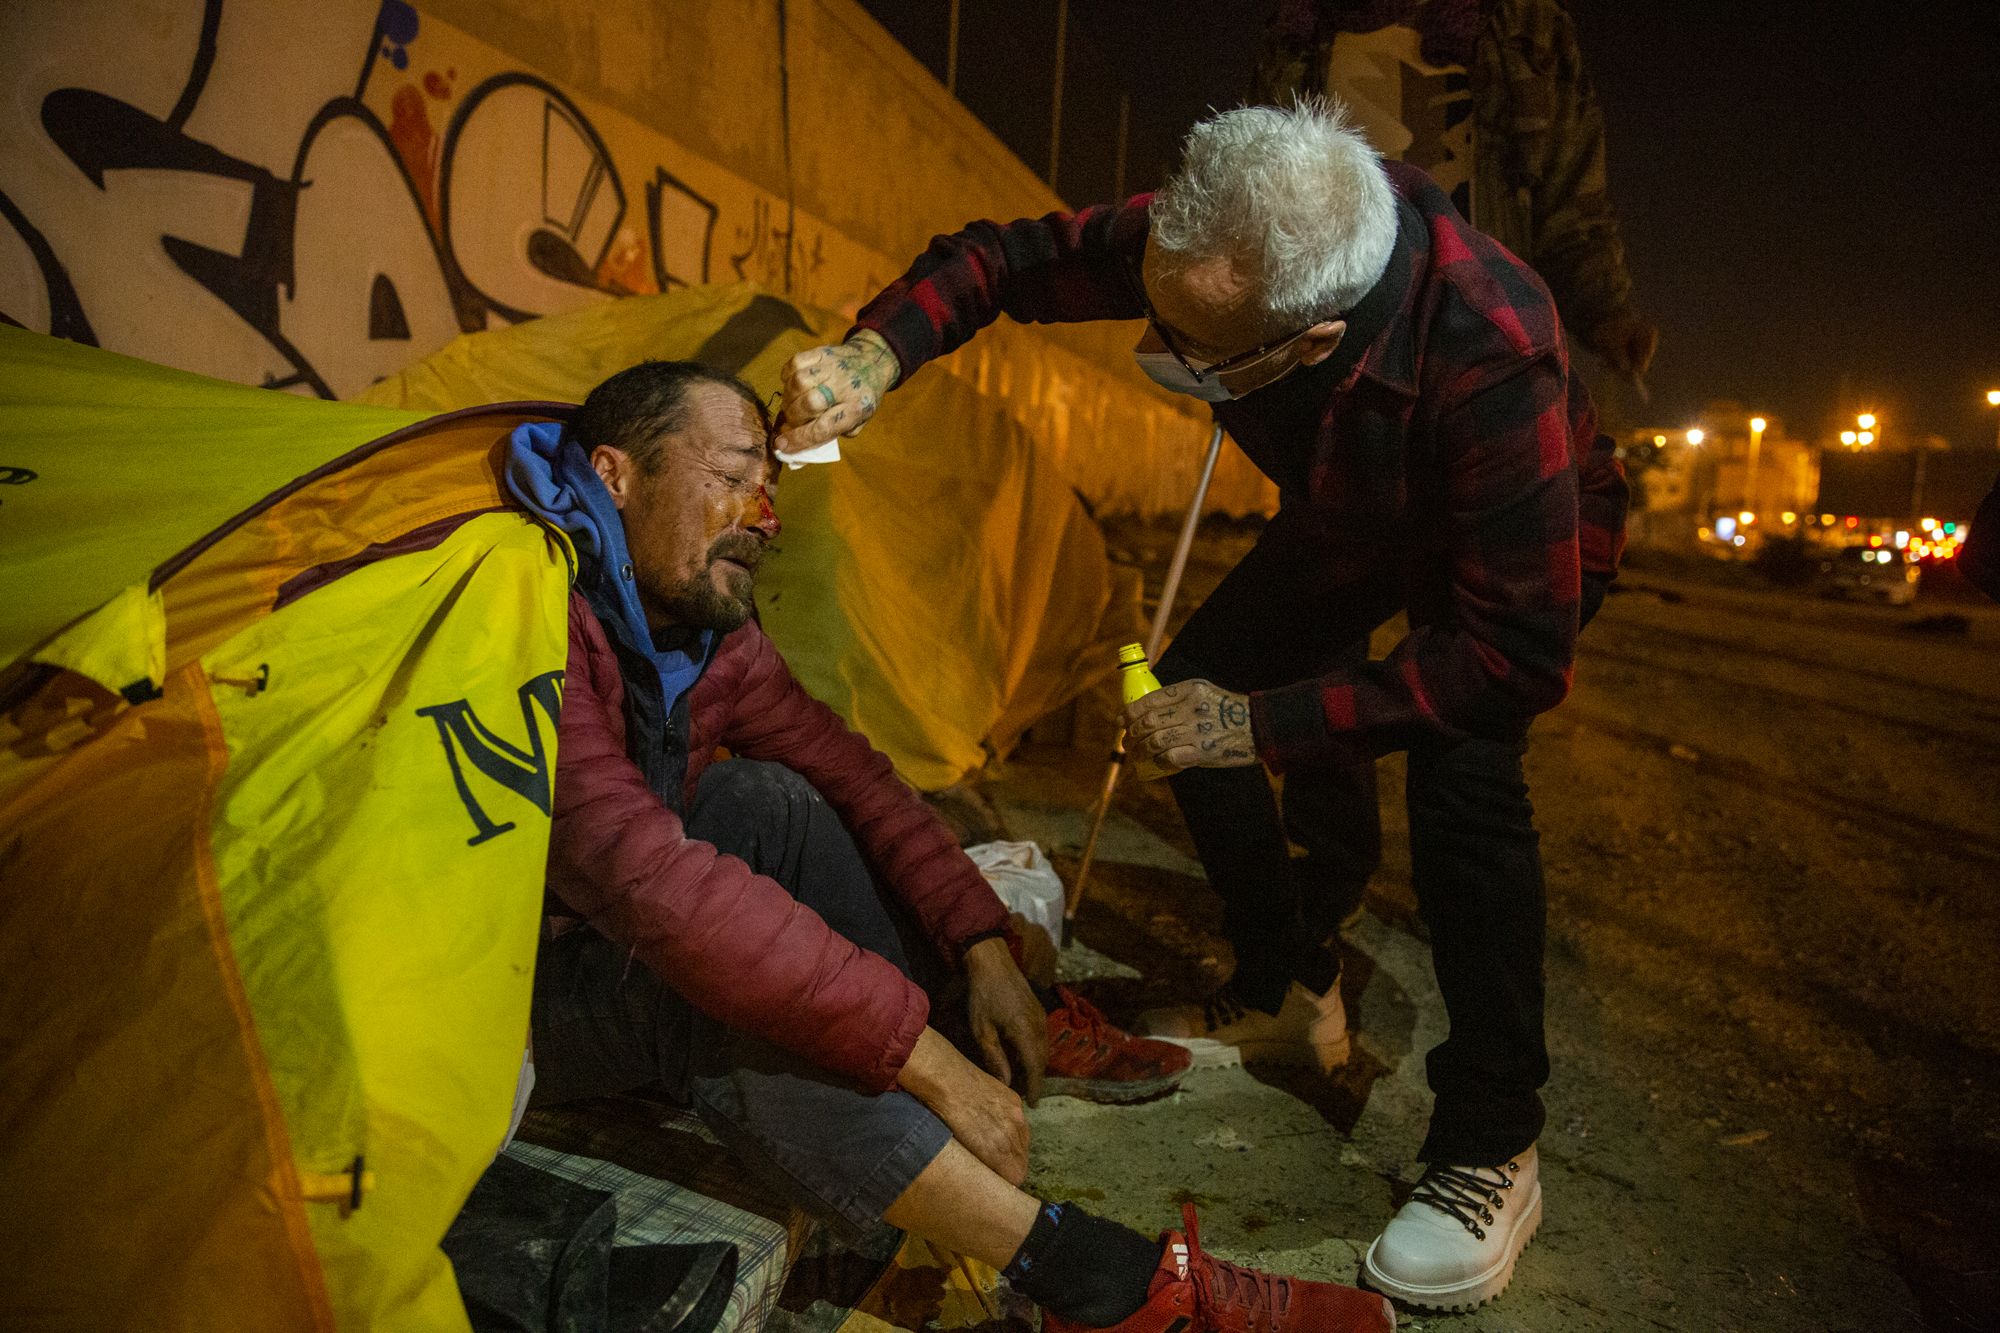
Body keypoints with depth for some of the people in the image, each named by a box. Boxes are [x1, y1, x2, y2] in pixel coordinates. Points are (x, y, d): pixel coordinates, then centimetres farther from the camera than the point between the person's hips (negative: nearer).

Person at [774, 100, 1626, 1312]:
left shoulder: (1492, 353, -45)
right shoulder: (1205, 247, -30)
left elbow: (1518, 653, -40)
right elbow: (1010, 256, -17)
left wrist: (1264, 724, -40)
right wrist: (880, 349, -37)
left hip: (1536, 545, -5)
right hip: (1349, 520, 6)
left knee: (1463, 776, -30)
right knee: (1190, 689, -4)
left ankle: (1491, 1150, -11)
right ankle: (1287, 994, 16)